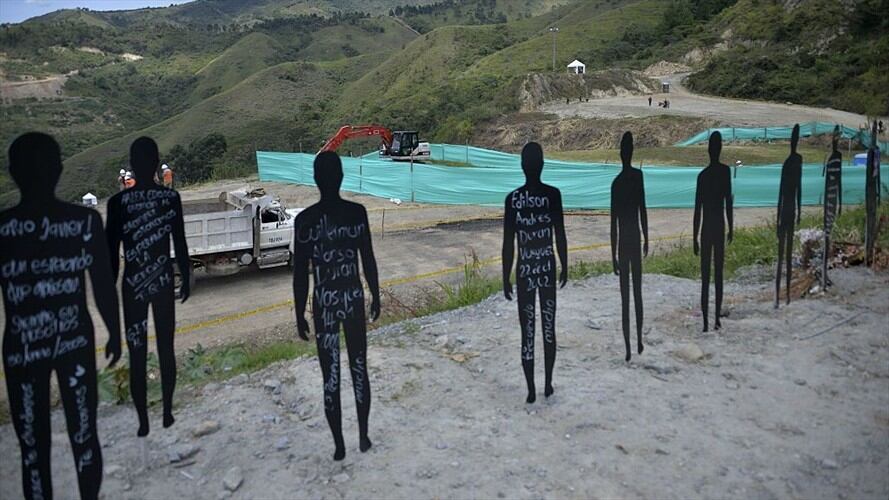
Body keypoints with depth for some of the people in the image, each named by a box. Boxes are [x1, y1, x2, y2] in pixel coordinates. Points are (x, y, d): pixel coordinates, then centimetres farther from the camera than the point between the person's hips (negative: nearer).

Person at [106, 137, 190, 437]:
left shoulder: (118, 202, -10)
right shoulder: (171, 197, -6)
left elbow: (111, 253, -6)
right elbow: (180, 246, -2)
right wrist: (186, 280, 10)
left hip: (134, 285, -1)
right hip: (163, 282, 2)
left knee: (137, 355, 7)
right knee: (166, 348, 14)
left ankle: (143, 422, 15)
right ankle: (167, 413, 24)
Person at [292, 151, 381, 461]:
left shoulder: (305, 220, -11)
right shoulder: (357, 212, -7)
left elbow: (300, 273, -8)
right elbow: (369, 260, 0)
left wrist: (300, 315, 2)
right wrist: (376, 296, 13)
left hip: (325, 303, -2)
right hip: (354, 299, 2)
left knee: (331, 376, 8)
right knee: (359, 368, 15)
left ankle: (339, 445, 18)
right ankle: (363, 436, 27)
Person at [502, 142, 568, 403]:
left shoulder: (512, 198, -8)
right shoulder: (553, 194, -7)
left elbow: (508, 243, -5)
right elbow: (560, 236, -3)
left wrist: (506, 279, 3)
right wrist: (564, 267, 10)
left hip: (525, 271, -1)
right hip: (548, 268, 1)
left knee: (527, 332, 6)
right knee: (549, 328, 14)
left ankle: (531, 390, 13)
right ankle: (548, 384, 24)